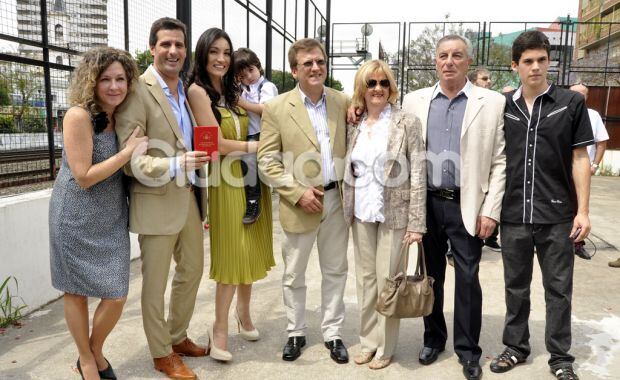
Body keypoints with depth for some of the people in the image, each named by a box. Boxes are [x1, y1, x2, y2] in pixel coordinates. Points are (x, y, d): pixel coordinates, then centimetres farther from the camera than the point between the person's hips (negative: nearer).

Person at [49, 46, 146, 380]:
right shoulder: (78, 116, -17)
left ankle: (96, 353, 31)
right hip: (77, 218, -5)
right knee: (76, 291, 12)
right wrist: (129, 151, -18)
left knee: (117, 295, 3)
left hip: (111, 218, 5)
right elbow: (84, 177, -19)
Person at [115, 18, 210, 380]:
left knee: (192, 270, 19)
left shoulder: (187, 90, 10)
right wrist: (175, 165, -33)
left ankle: (178, 336, 40)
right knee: (156, 282, 8)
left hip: (190, 197, 8)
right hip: (157, 201, -7)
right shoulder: (138, 91, -13)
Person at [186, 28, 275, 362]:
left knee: (249, 252, 15)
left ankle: (243, 313, 36)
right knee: (232, 256, 0)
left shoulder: (232, 92, 15)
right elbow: (218, 145, -12)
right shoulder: (198, 90, -7)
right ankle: (220, 329, 18)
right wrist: (259, 145, -3)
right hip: (225, 181, -6)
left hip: (251, 178, 6)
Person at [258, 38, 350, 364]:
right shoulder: (276, 108, -7)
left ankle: (332, 333, 30)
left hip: (337, 200, 3)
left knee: (335, 271, 14)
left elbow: (352, 148, 11)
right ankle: (295, 333, 32)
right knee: (294, 275, 12)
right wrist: (298, 193, -16)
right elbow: (266, 162, -8)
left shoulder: (342, 102, 3)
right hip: (300, 205, -2)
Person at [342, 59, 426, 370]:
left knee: (386, 278, 3)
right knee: (365, 277, 11)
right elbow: (349, 170, 11)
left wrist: (416, 223, -13)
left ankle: (384, 345, 21)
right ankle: (368, 340, 27)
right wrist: (348, 209, 6)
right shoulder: (353, 125, 6)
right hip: (361, 213, 4)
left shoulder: (407, 123, -6)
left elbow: (418, 175, -9)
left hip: (394, 213, -4)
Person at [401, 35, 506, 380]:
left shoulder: (492, 103, -1)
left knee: (467, 280, 5)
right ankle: (433, 338, 32)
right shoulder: (415, 101, 5)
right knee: (430, 276, 13)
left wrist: (491, 210, -7)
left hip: (467, 206, -2)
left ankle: (468, 350, 23)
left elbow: (499, 162, -2)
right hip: (426, 203, 2)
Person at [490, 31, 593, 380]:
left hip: (557, 215, -1)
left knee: (559, 289, 10)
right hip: (513, 215, 2)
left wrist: (583, 211, -4)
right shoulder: (502, 106, 3)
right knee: (516, 287, 14)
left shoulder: (572, 102, 0)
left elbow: (580, 159, 0)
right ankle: (516, 347, 30)